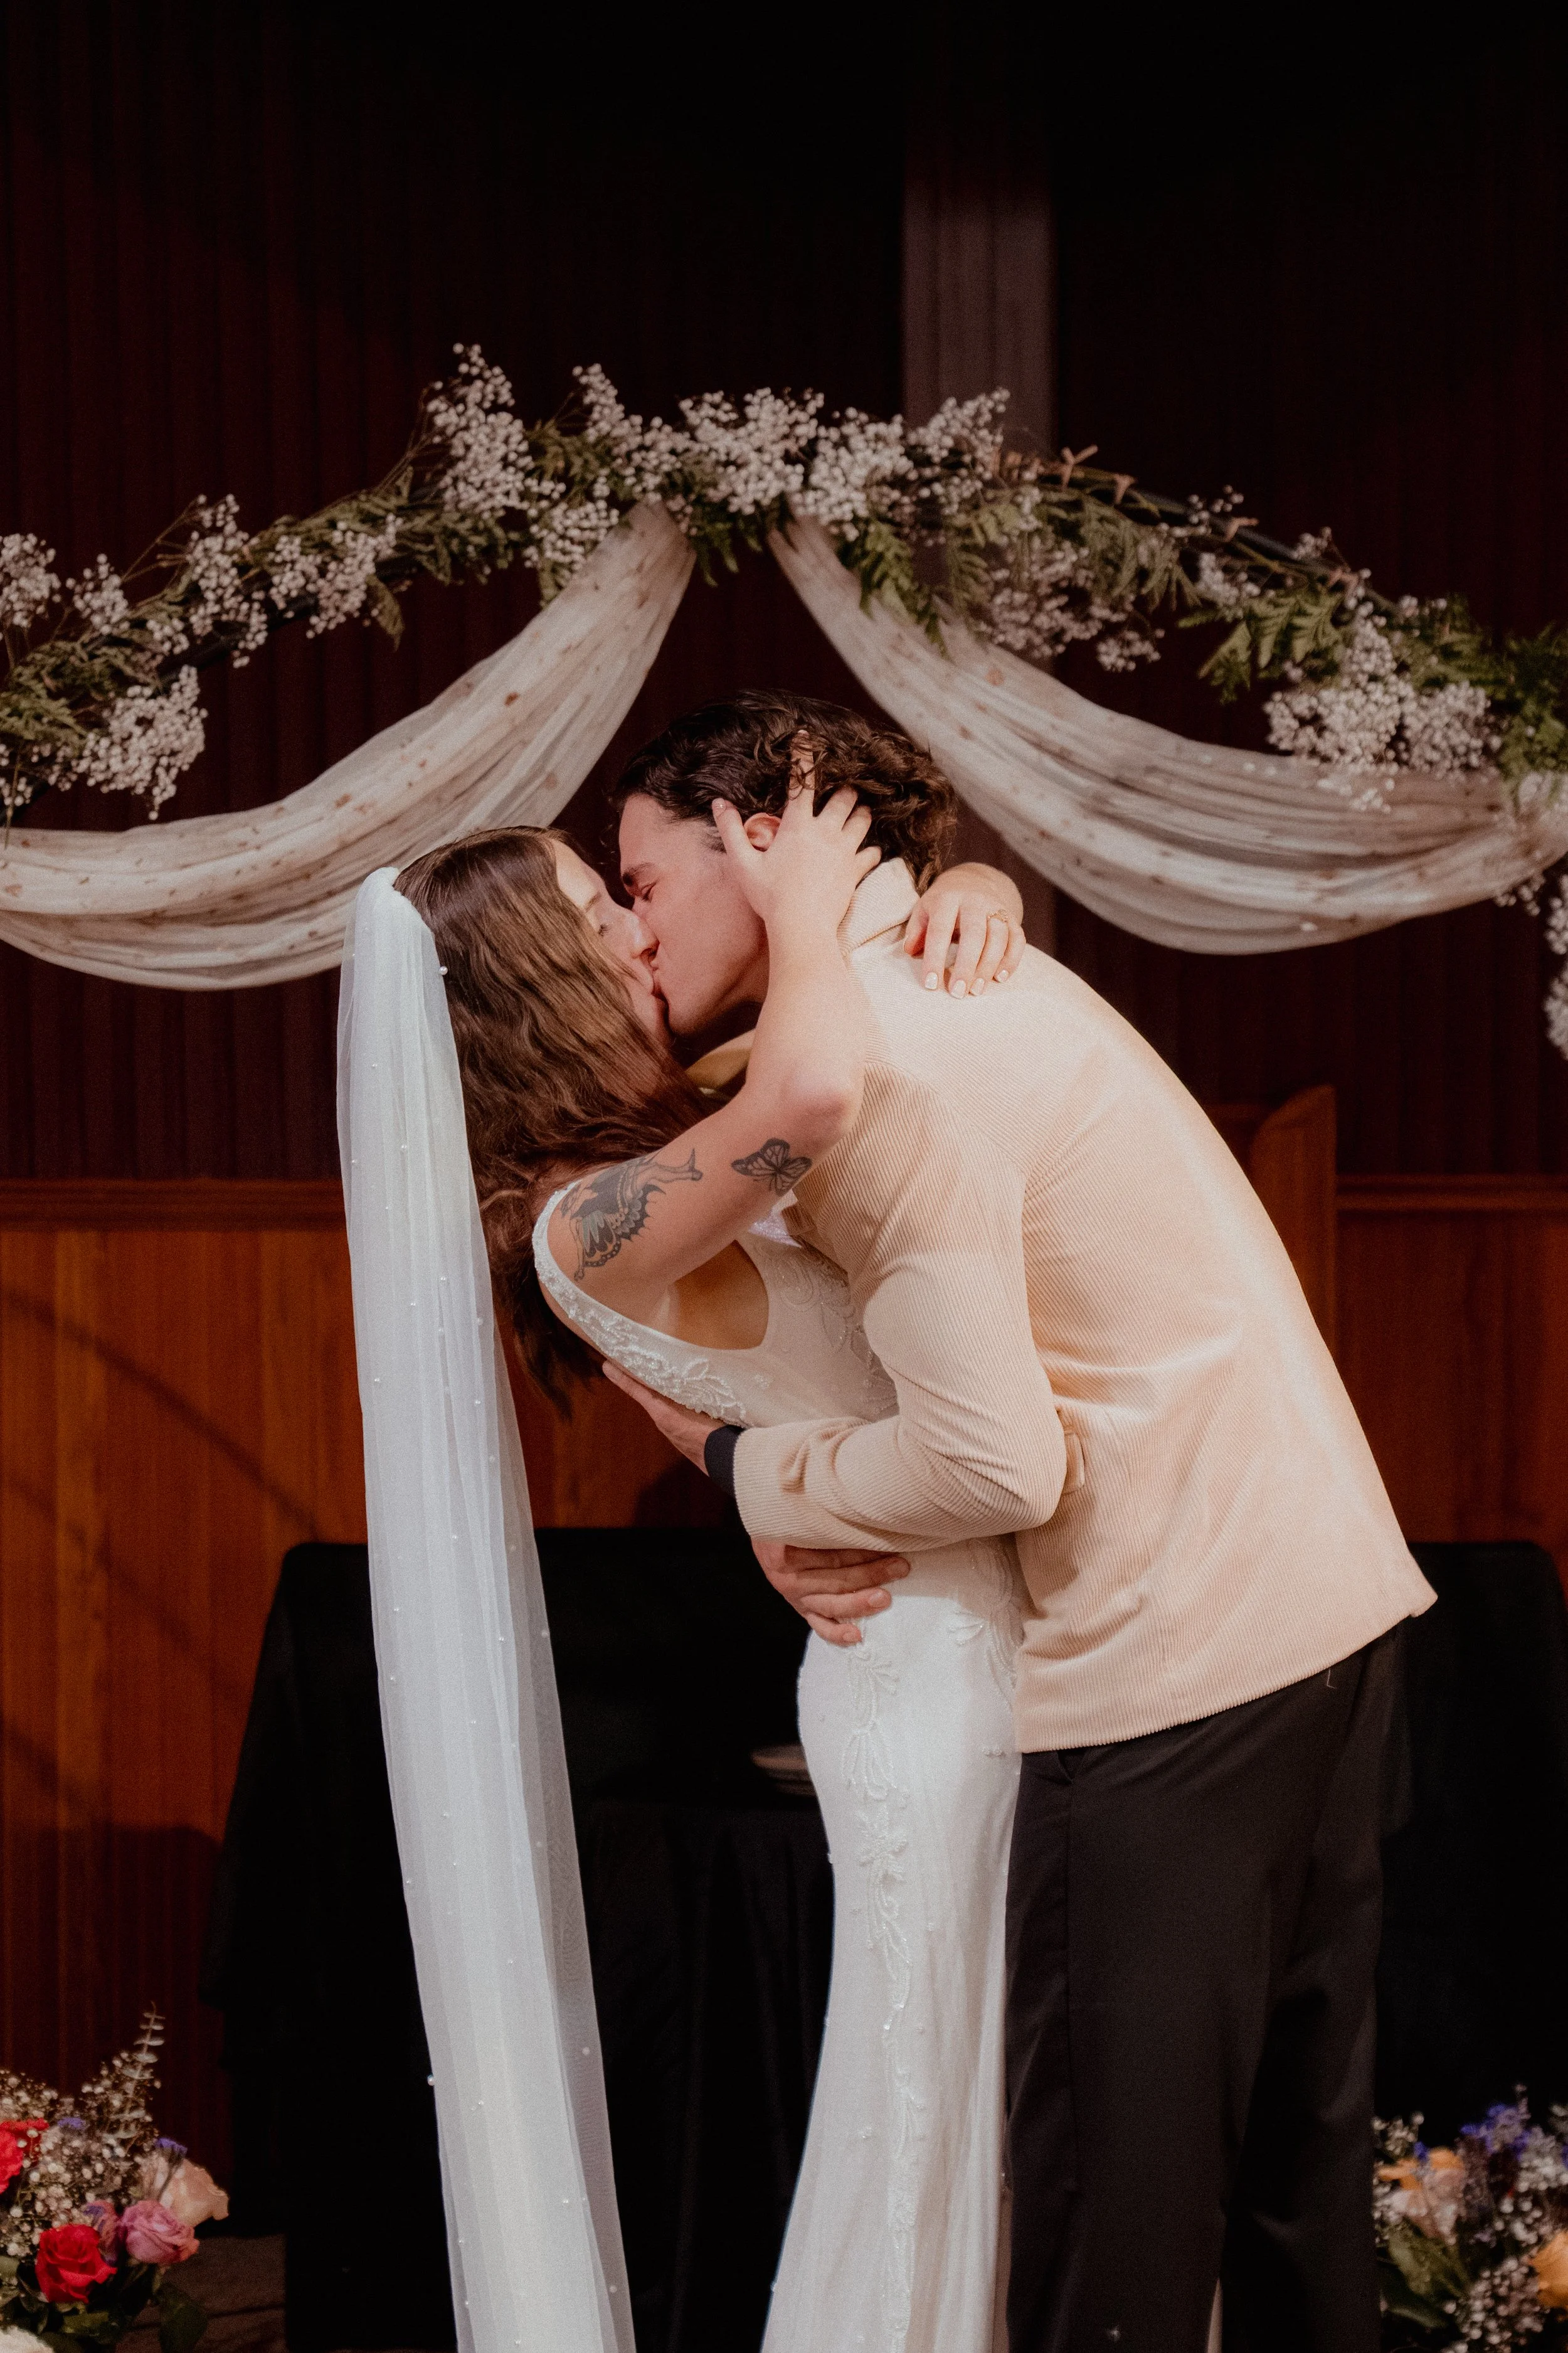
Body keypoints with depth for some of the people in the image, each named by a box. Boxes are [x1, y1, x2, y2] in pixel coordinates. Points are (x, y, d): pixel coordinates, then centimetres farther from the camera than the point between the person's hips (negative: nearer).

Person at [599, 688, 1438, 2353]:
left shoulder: (873, 1062, -16)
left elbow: (1000, 1464, -19)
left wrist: (743, 1468, -3)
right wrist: (810, 1504, 3)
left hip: (1171, 1659, -10)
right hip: (1326, 1602, 10)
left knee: (1111, 2187, -3)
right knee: (1291, 2142, 19)